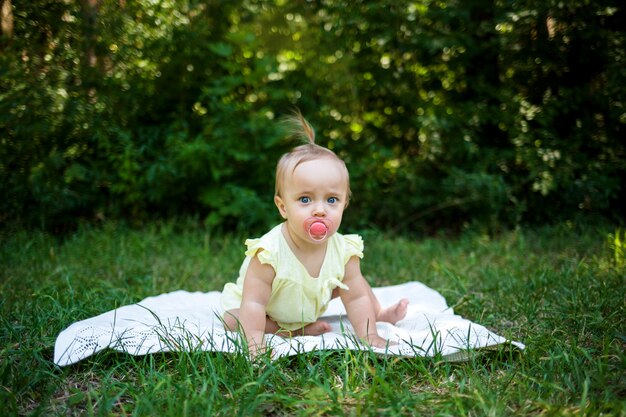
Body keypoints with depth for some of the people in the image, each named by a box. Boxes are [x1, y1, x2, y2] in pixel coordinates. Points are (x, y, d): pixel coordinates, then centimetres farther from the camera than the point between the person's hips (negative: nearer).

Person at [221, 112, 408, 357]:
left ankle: (379, 314, 25)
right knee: (232, 321, -28)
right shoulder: (268, 253, -43)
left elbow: (356, 298, -19)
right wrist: (255, 344, -47)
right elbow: (254, 303, -39)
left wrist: (369, 337, -26)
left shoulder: (344, 251, -27)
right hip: (269, 309, -3)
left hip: (310, 305, 4)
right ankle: (291, 330, -15)